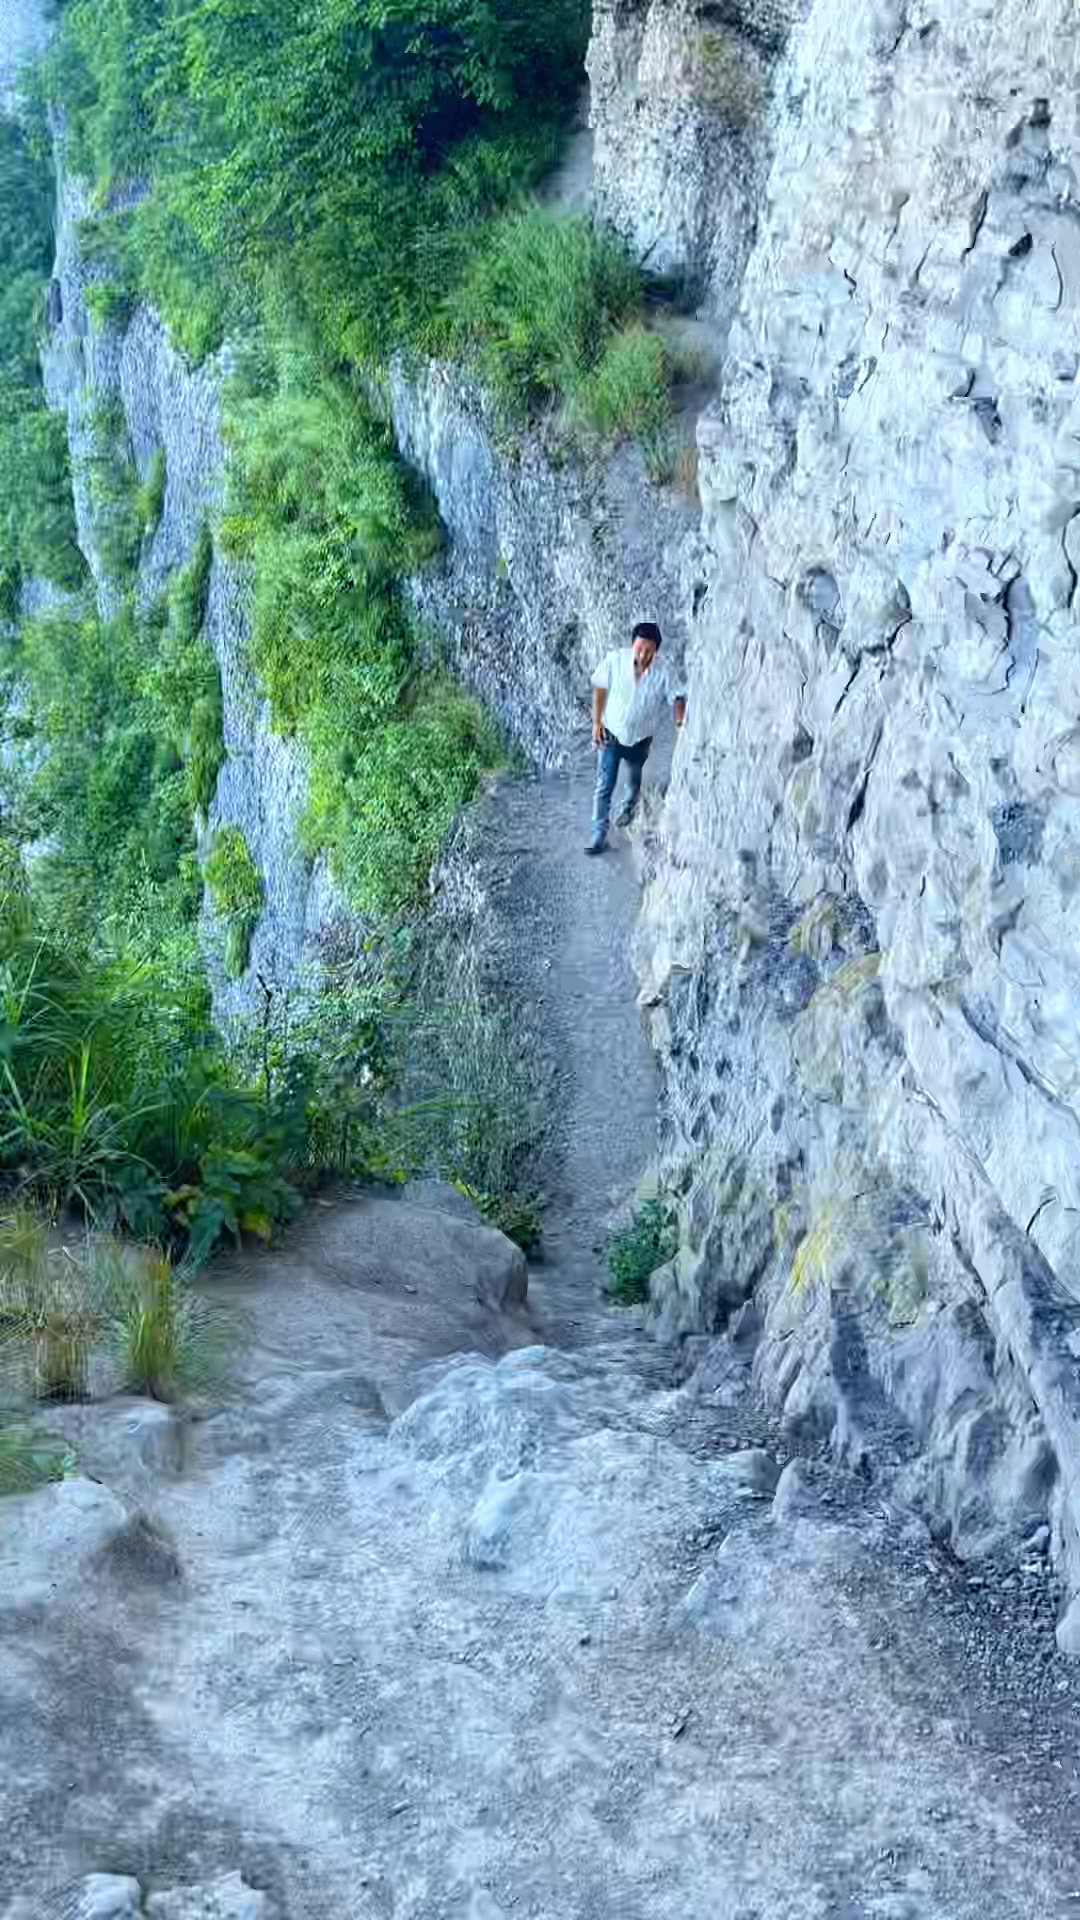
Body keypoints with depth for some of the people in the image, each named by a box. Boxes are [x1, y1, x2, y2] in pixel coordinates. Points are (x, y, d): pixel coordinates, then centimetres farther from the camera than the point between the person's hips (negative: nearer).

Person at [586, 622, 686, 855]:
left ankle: (630, 809, 55)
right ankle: (599, 834, 9)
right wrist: (596, 722, -7)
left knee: (636, 782, 24)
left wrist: (680, 721, -30)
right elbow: (600, 688, -7)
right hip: (611, 734, -1)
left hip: (640, 739, 1)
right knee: (604, 785, -1)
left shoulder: (663, 674, -24)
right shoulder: (615, 659, -21)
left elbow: (678, 698, -12)